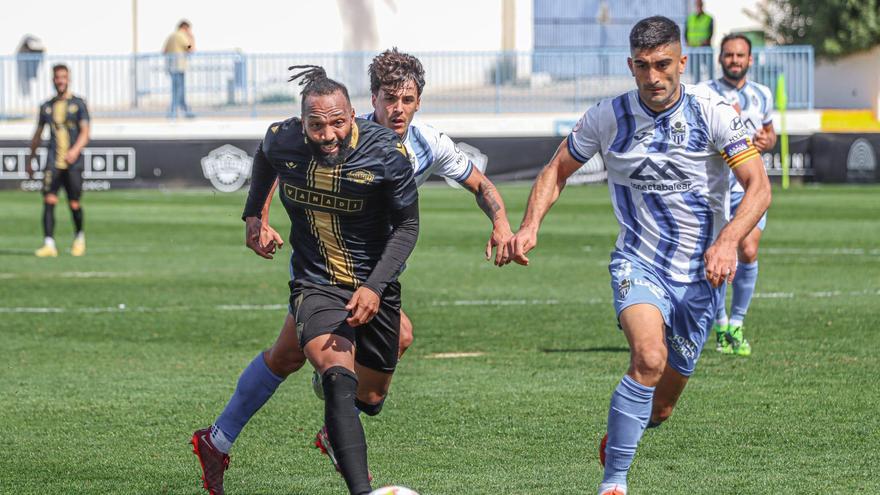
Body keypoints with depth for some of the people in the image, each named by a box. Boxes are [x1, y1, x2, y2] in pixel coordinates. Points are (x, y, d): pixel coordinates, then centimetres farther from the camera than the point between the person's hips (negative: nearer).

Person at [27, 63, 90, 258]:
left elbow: (85, 132, -7)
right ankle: (49, 244, -18)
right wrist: (30, 159, 23)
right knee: (49, 200, -14)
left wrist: (75, 150, -24)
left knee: (74, 204, 2)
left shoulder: (78, 104, 3)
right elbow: (38, 135, 23)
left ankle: (79, 236, 29)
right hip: (53, 163, 2)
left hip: (73, 163, -2)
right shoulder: (47, 107, 13)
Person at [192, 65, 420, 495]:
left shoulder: (386, 153, -20)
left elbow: (408, 226, -11)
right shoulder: (282, 141, -13)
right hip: (315, 283, -1)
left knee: (371, 397, 15)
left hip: (373, 287, 1)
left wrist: (375, 287, -22)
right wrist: (253, 213, 17)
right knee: (339, 380, -28)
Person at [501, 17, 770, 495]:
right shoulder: (609, 117, -6)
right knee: (649, 356, -32)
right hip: (638, 263, -1)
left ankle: (618, 435, 46)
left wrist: (727, 241, -31)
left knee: (659, 408, 9)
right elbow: (557, 169, 9)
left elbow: (758, 186, -14)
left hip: (699, 275, 1)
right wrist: (529, 226, -7)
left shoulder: (711, 112, -11)